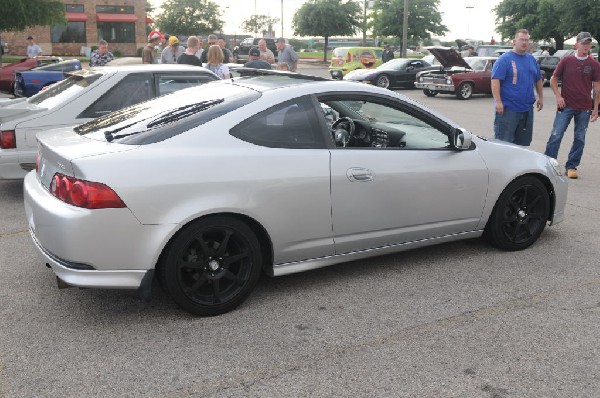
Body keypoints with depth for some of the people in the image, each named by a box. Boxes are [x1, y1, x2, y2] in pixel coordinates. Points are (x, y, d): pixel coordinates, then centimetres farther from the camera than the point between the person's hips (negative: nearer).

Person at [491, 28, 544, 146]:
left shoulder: (532, 59, 14)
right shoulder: (504, 59, -7)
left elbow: (538, 80, 25)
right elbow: (495, 80, -15)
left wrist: (540, 97, 22)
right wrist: (498, 101, -21)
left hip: (527, 109, 7)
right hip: (508, 109, -7)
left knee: (523, 142, 12)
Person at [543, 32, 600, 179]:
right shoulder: (566, 61, 1)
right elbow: (553, 80, 8)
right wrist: (558, 96, -5)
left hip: (584, 108, 2)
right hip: (566, 106, -1)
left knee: (579, 139, 6)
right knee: (556, 135, -5)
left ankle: (571, 167, 16)